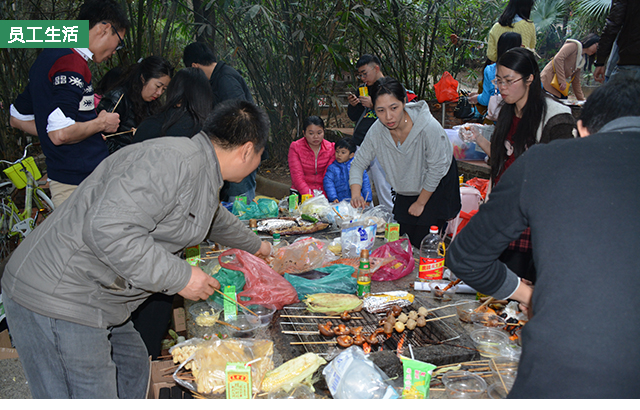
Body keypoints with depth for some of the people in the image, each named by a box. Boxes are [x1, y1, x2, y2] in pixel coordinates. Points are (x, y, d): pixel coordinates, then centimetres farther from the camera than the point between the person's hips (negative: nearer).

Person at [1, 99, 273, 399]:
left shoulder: (200, 169, 13)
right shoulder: (176, 160, -22)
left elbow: (215, 218, 36)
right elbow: (108, 229, -31)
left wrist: (254, 245, 52)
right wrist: (180, 277, -22)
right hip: (57, 299, -10)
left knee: (132, 369, 22)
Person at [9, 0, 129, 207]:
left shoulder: (49, 55, 16)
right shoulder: (72, 63, -16)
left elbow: (18, 119, 25)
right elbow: (61, 134, -26)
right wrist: (101, 123, -8)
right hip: (79, 186, -10)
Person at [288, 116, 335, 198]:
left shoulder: (331, 148, 2)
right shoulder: (295, 147, -2)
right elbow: (297, 177, -10)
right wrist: (310, 197, -24)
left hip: (323, 193, 2)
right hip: (300, 193, -1)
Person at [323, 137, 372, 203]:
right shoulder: (332, 168, 10)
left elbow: (365, 183, 11)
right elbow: (328, 183, 1)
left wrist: (367, 201, 5)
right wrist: (333, 198, -13)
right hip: (340, 202, 0)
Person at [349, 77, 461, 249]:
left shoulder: (429, 127, -33)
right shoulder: (376, 131, -21)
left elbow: (437, 168, -21)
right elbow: (358, 163, -7)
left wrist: (420, 203, -12)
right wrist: (356, 193, -24)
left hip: (437, 187, -4)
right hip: (406, 191, 4)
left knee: (422, 243, -8)